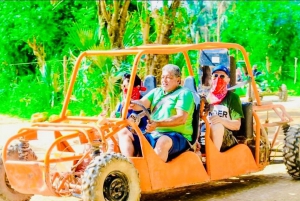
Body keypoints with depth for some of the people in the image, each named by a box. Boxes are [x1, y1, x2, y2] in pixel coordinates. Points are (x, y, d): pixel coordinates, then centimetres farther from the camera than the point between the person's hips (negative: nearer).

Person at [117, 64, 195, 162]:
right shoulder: (156, 92, 21)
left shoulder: (184, 93, 1)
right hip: (152, 135, 7)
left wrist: (158, 124, -29)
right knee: (123, 132, -5)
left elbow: (181, 118, -15)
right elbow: (141, 104, 5)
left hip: (177, 137, -7)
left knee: (163, 141, -40)